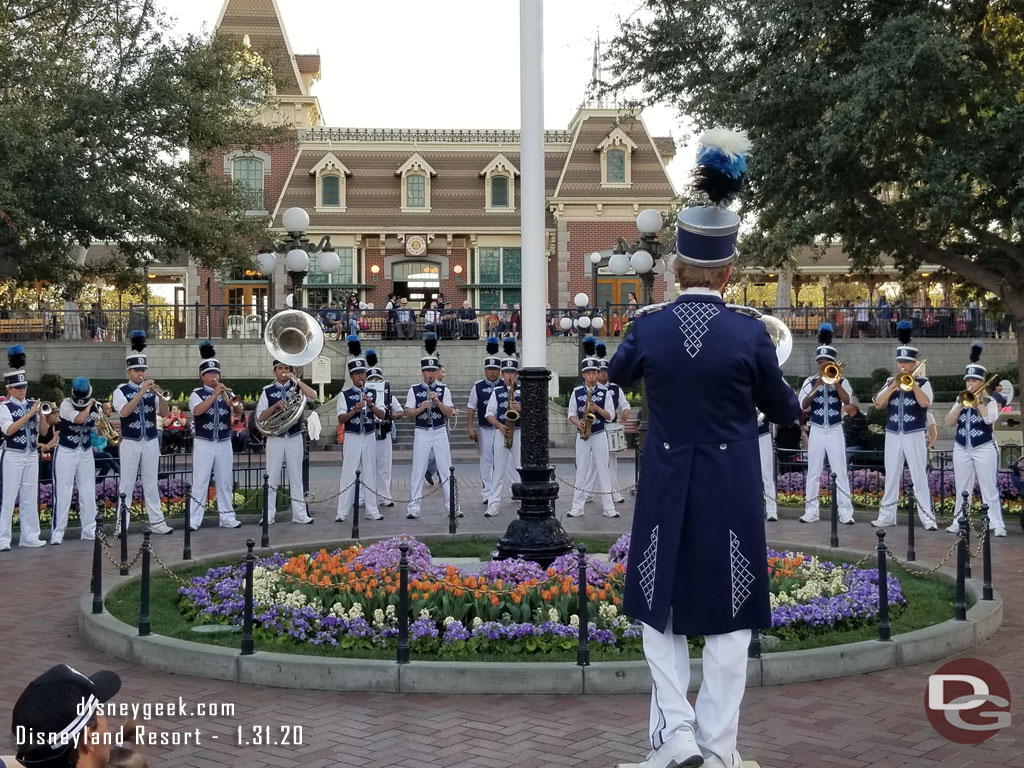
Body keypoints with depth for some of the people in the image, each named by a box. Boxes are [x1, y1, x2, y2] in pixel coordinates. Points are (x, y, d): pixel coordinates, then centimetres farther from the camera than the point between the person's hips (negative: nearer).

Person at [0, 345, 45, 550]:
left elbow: (41, 431, 10)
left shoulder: (32, 405, 9)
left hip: (32, 455, 5)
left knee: (30, 497, 9)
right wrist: (30, 414, -22)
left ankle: (29, 536, 15)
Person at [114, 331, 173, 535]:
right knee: (127, 484, 1)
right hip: (130, 443, -3)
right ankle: (121, 523, 6)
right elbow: (124, 412, -21)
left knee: (151, 484, 8)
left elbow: (163, 413, -2)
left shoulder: (151, 390, 6)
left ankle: (156, 521, 10)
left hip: (151, 442, 3)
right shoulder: (121, 391, -3)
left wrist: (158, 394, -17)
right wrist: (142, 392, -26)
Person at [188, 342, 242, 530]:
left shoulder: (226, 393, 11)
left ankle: (227, 517, 13)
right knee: (200, 482, -4)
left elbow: (239, 412, -1)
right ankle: (194, 520, -3)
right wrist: (215, 394, -23)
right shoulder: (197, 394, 1)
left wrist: (234, 404, -23)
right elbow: (197, 410, -19)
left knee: (225, 482, 8)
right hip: (204, 443, -4)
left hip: (224, 443, 4)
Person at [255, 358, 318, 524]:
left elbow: (313, 396, -14)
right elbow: (260, 417, -1)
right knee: (272, 477, 1)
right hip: (275, 438, -1)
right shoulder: (268, 391, 4)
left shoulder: (296, 387, 5)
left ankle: (299, 514, 7)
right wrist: (275, 406, -16)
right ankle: (269, 515, 6)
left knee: (296, 476, 5)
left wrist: (296, 379, -15)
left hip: (294, 437, 1)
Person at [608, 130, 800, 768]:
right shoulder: (749, 334, -12)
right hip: (732, 493, -1)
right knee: (727, 619, 9)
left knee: (660, 609, 15)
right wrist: (795, 403, 25)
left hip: (665, 489, 1)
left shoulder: (649, 328, -6)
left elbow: (618, 376, 16)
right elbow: (783, 410, 2)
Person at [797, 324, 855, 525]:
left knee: (840, 472, -2)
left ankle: (845, 512, 0)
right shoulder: (810, 382, 3)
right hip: (816, 431, 1)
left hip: (835, 431, -1)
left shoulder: (841, 381, 2)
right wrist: (818, 385, -17)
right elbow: (803, 405, -9)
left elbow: (846, 400, -16)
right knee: (813, 472, 5)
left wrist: (835, 381, -19)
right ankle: (811, 511, 10)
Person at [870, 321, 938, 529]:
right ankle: (887, 516, 14)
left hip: (915, 434, -4)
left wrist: (912, 383, -16)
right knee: (891, 477, 9)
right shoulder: (890, 381, 10)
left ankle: (927, 518, -3)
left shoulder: (923, 382, 1)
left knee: (920, 477, -5)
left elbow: (924, 403, -16)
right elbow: (878, 404, -1)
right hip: (893, 434, 4)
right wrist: (894, 386, -10)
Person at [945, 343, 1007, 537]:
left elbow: (990, 419, -21)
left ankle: (996, 525, -2)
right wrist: (961, 404, -9)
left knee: (989, 488, -4)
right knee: (962, 488, 9)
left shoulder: (990, 401, -2)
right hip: (961, 449, 4)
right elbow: (949, 422, 0)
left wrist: (978, 401, -16)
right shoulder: (960, 400, 9)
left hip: (984, 448, -4)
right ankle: (959, 522, 16)